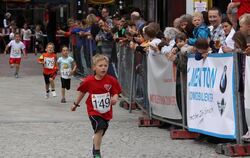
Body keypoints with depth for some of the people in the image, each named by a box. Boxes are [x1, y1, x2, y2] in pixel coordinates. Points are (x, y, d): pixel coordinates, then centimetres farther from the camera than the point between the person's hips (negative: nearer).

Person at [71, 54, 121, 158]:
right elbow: (82, 92, 6)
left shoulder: (111, 80, -10)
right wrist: (76, 104, 18)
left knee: (100, 132, 18)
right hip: (94, 111, -3)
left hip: (106, 112, 3)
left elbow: (115, 93, -5)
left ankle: (95, 149, 46)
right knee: (100, 128, -24)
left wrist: (114, 98, -30)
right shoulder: (89, 81, -11)